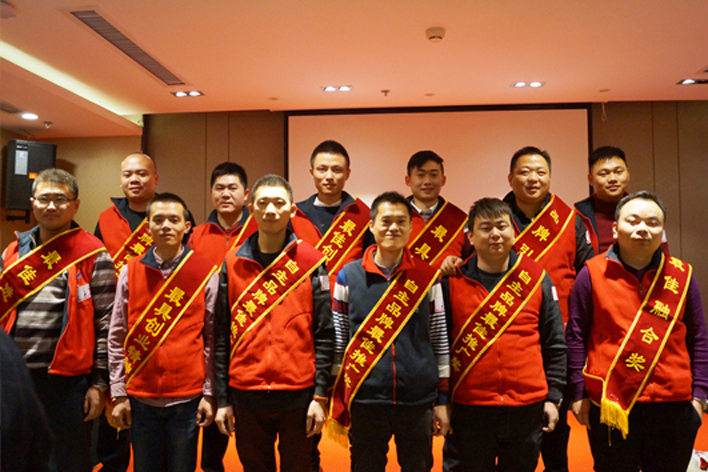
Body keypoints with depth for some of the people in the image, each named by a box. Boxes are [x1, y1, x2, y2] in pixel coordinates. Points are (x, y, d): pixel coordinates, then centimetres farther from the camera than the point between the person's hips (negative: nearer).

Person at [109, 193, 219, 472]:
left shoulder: (206, 273, -3)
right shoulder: (130, 272, 2)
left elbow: (212, 339, -1)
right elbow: (117, 338, 5)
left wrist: (209, 393, -3)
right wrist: (119, 394, 2)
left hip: (188, 397, -1)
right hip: (141, 397, 2)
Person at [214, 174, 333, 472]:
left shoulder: (311, 262, -2)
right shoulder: (233, 264, 3)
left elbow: (324, 335, -3)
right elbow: (222, 338, 4)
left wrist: (320, 395, -7)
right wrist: (223, 399, 3)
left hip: (299, 394, -1)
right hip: (246, 395, 2)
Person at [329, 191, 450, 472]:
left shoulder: (428, 277, 1)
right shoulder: (348, 276, -1)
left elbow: (440, 341, 5)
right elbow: (337, 341, 4)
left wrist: (442, 401, 4)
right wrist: (337, 403, 4)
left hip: (419, 402, 1)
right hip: (365, 401, 0)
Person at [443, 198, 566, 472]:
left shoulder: (537, 278, 2)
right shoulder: (452, 281, -2)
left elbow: (555, 344, 6)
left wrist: (553, 398, 4)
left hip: (527, 408, 2)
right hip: (469, 409, -1)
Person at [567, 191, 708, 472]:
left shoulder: (682, 275, 5)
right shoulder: (592, 273, -3)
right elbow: (576, 336, -1)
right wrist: (579, 394, -3)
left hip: (674, 407, 2)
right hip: (609, 408, -2)